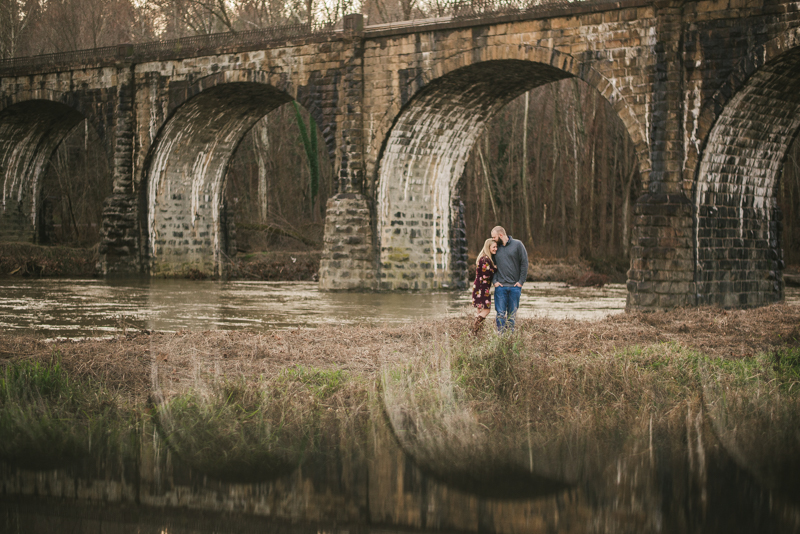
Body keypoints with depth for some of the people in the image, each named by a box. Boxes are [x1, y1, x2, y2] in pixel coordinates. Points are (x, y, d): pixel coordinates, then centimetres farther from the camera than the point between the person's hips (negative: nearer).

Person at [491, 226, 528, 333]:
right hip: (500, 286, 2)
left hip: (515, 286, -2)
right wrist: (495, 281, 0)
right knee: (500, 313, -3)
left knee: (512, 313, 5)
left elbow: (524, 264, -1)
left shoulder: (517, 244, 0)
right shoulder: (496, 247, 9)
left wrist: (521, 281, -6)